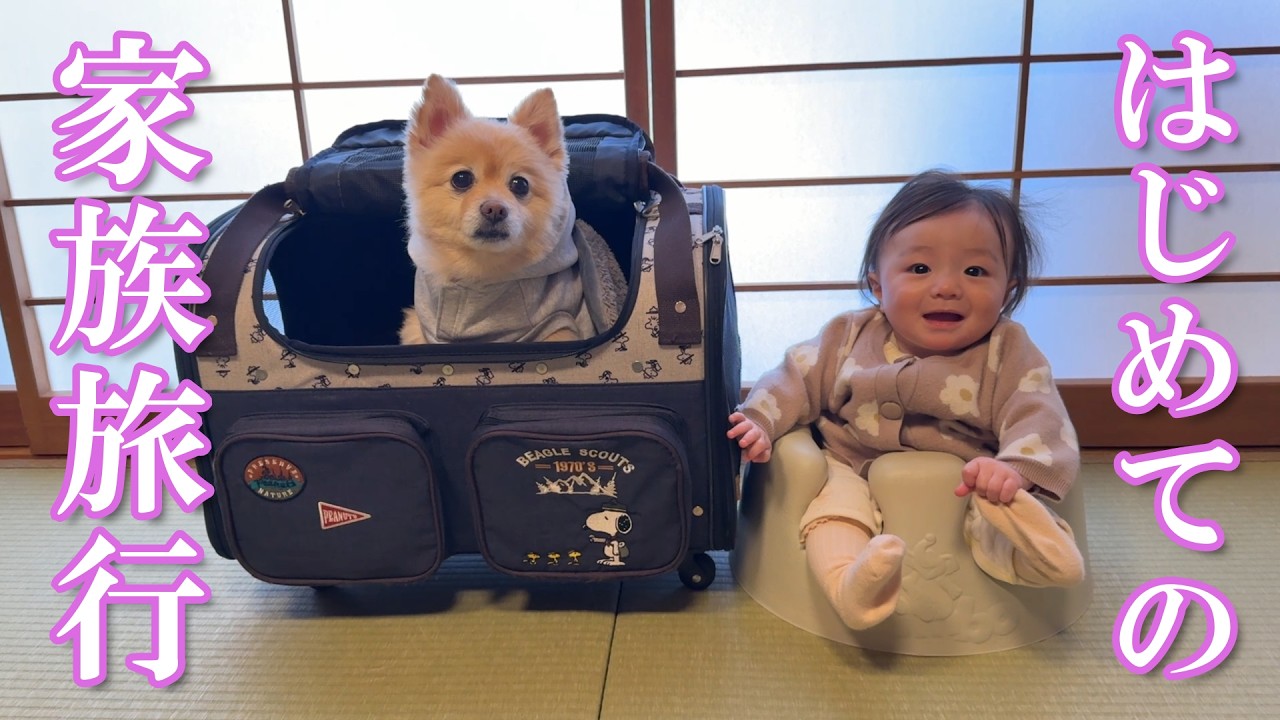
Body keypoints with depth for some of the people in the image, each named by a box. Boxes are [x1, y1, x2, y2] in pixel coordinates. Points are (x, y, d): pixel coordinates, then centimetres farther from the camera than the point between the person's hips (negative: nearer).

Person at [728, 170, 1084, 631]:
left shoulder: (1009, 353, -7)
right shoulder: (850, 337, 0)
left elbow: (1038, 419, -18)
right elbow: (798, 378, 5)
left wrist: (1016, 469, -40)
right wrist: (760, 420, -15)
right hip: (857, 475, 0)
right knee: (834, 504, -30)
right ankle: (850, 583, -50)